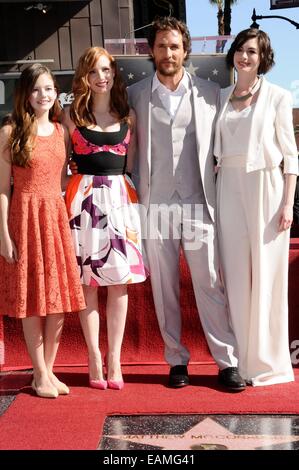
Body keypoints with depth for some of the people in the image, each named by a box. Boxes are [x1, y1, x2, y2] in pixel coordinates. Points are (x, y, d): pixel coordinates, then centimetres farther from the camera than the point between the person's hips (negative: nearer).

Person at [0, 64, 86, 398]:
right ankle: (40, 374, 16)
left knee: (59, 297, 6)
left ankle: (49, 370, 20)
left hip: (58, 216, 4)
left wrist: (69, 218, 6)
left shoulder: (61, 131, 10)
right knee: (32, 298, 3)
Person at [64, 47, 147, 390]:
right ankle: (94, 359, 10)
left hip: (120, 198, 2)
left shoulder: (128, 115, 11)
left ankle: (114, 359, 10)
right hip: (84, 197, -2)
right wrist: (67, 197, -6)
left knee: (119, 280, 1)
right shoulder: (72, 114, 6)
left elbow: (130, 165, 12)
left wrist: (134, 200, 4)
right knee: (87, 280, 0)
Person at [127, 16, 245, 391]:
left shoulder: (209, 93, 7)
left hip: (197, 203, -1)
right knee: (164, 287, 7)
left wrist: (220, 196, 3)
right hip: (155, 205, 1)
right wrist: (136, 195, 4)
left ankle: (227, 361, 8)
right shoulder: (136, 95, 7)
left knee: (209, 283, -1)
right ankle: (177, 360, 19)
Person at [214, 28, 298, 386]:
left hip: (266, 186, -3)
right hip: (229, 189, 4)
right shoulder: (222, 98, 13)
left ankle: (268, 363, 10)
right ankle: (240, 361, 13)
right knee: (236, 276, 4)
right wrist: (211, 194, 7)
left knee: (266, 276, 0)